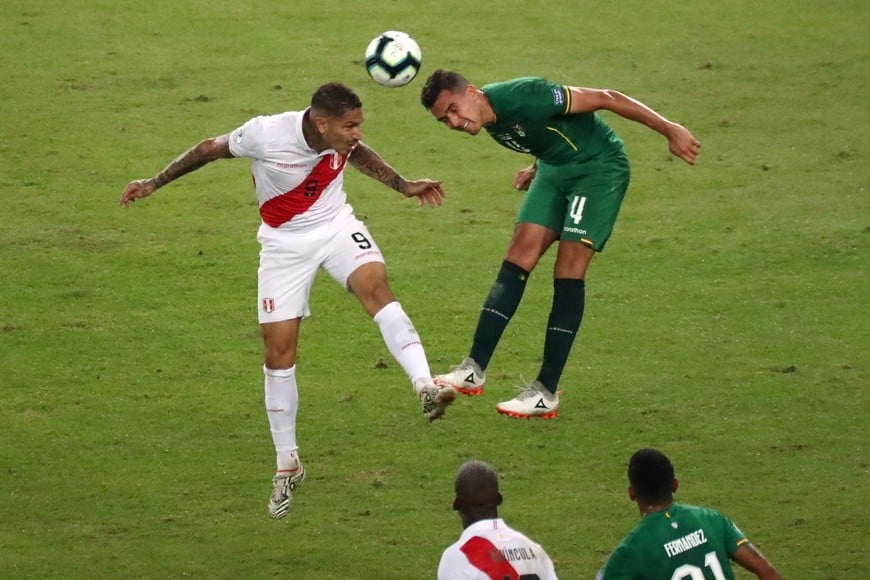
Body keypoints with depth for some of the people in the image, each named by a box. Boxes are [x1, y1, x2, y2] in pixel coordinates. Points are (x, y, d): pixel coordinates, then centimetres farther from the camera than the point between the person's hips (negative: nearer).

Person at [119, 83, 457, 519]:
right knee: (279, 349, -4)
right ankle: (287, 466, 12)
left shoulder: (344, 139, -14)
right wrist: (154, 183, -1)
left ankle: (425, 388, -42)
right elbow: (210, 150, -8)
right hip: (285, 242, -2)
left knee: (374, 284, -30)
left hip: (336, 226, 2)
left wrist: (403, 186, 18)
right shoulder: (266, 134, -27)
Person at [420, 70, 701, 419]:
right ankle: (474, 370, -7)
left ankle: (547, 392, -12)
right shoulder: (490, 119, -4)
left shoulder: (521, 97, -30)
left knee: (568, 271, -13)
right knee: (518, 258, -4)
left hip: (599, 168, -8)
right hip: (554, 168, 8)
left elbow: (602, 99, -26)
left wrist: (669, 130, -25)